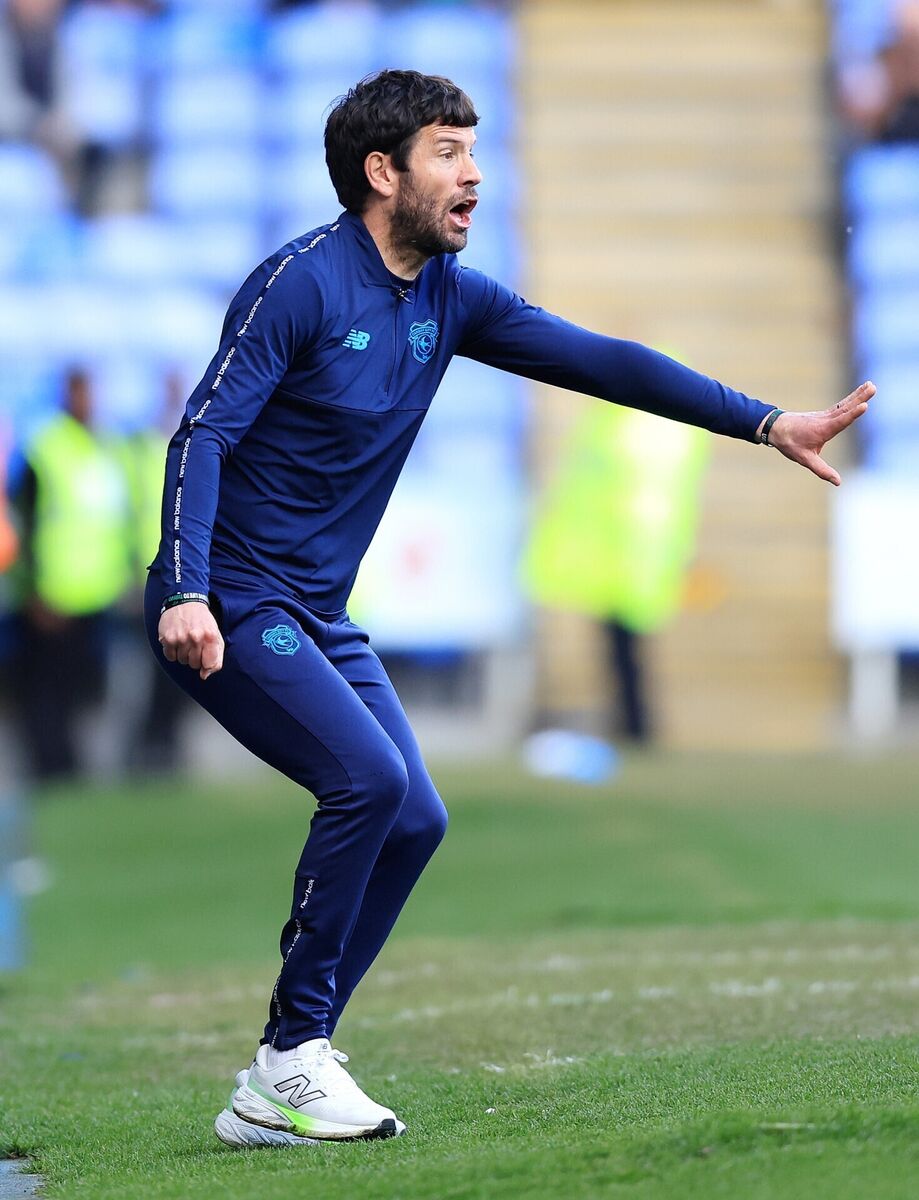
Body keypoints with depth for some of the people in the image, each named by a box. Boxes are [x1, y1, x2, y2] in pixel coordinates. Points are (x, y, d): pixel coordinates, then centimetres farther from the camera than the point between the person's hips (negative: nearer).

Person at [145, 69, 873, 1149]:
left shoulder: (450, 299, 8)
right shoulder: (300, 283, -15)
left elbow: (596, 362, 8)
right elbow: (201, 437, -20)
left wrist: (765, 424, 3)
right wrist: (185, 594, -32)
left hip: (321, 618, 9)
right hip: (227, 610, -9)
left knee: (413, 818, 0)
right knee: (370, 779, -23)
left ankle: (280, 1078, 4)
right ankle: (292, 1057, -13)